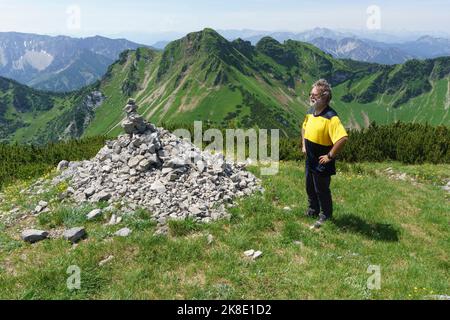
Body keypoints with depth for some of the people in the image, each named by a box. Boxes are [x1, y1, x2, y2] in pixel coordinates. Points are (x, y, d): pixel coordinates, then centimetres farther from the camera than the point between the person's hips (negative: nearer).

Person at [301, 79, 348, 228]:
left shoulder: (331, 117, -26)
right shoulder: (311, 112, 1)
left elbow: (343, 138, -35)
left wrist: (330, 156, -27)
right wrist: (304, 145, 13)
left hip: (322, 163, -8)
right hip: (310, 160, 8)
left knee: (322, 190, 8)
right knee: (310, 187, 23)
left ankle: (325, 216, 29)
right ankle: (313, 210, 45)